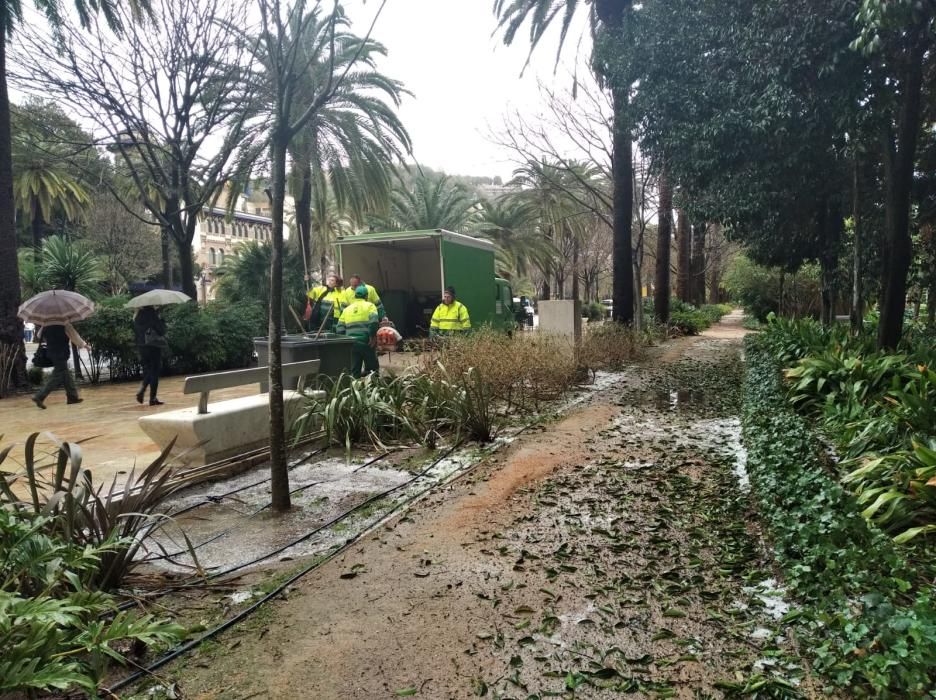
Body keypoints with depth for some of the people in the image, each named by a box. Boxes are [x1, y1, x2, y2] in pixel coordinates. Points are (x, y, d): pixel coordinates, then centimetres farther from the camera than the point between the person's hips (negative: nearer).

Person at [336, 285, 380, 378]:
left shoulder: (347, 309, 17)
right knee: (373, 369, 10)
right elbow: (374, 321, -16)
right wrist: (373, 336, -8)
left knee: (354, 371, 11)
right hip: (366, 342, -4)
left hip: (351, 344, 4)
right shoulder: (369, 306, 4)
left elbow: (340, 329, 11)